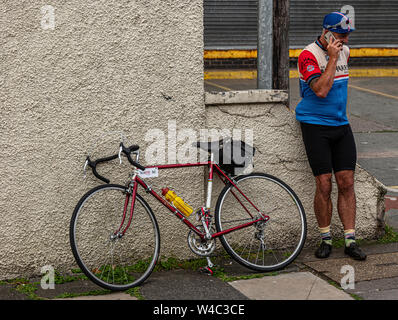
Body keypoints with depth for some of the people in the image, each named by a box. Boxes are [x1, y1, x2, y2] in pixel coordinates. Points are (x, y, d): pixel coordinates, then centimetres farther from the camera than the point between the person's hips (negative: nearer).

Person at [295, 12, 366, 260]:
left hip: (341, 126, 6)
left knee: (347, 183, 1)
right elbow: (321, 90, -24)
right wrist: (332, 58, -20)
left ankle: (350, 240, 5)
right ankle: (326, 239, 10)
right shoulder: (309, 55, -12)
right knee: (324, 185, -5)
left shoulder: (345, 51, 9)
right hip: (315, 126, -5)